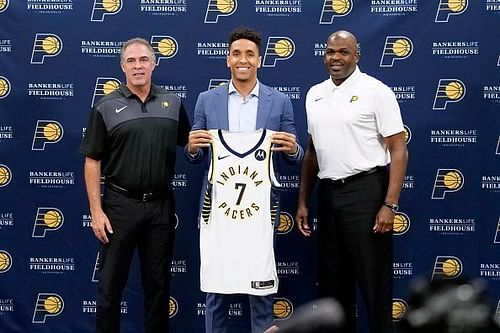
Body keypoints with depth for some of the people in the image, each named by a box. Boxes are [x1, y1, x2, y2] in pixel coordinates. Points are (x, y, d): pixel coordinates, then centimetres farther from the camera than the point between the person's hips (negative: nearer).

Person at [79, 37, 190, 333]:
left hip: (161, 204, 3)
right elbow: (93, 162, -3)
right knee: (112, 282, 5)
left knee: (158, 281, 11)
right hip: (120, 204, -2)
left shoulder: (172, 103, 7)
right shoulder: (106, 107, -2)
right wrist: (96, 211, -8)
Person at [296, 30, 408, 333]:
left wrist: (390, 205, -17)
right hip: (328, 193, 6)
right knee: (332, 280, 14)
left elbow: (398, 150, -9)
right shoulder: (315, 94, 12)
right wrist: (303, 201, 14)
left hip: (365, 191, -6)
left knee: (373, 279, 0)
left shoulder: (376, 91, -6)